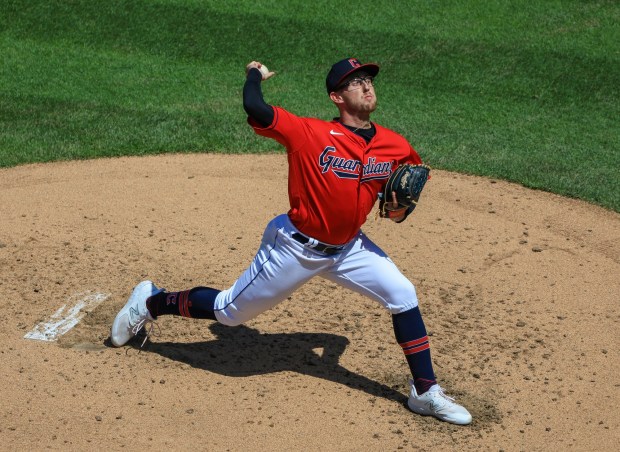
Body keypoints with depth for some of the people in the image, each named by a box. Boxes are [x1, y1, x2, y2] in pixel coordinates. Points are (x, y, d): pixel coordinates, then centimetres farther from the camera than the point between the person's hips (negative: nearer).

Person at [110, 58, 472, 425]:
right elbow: (255, 108, -34)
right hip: (296, 247, -5)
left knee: (404, 296, -7)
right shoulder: (311, 133, -24)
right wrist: (255, 76, -13)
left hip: (348, 248, 5)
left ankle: (426, 393, 7)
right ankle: (151, 302, 32)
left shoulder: (396, 147, -8)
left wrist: (398, 210, -14)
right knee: (230, 311, 7)